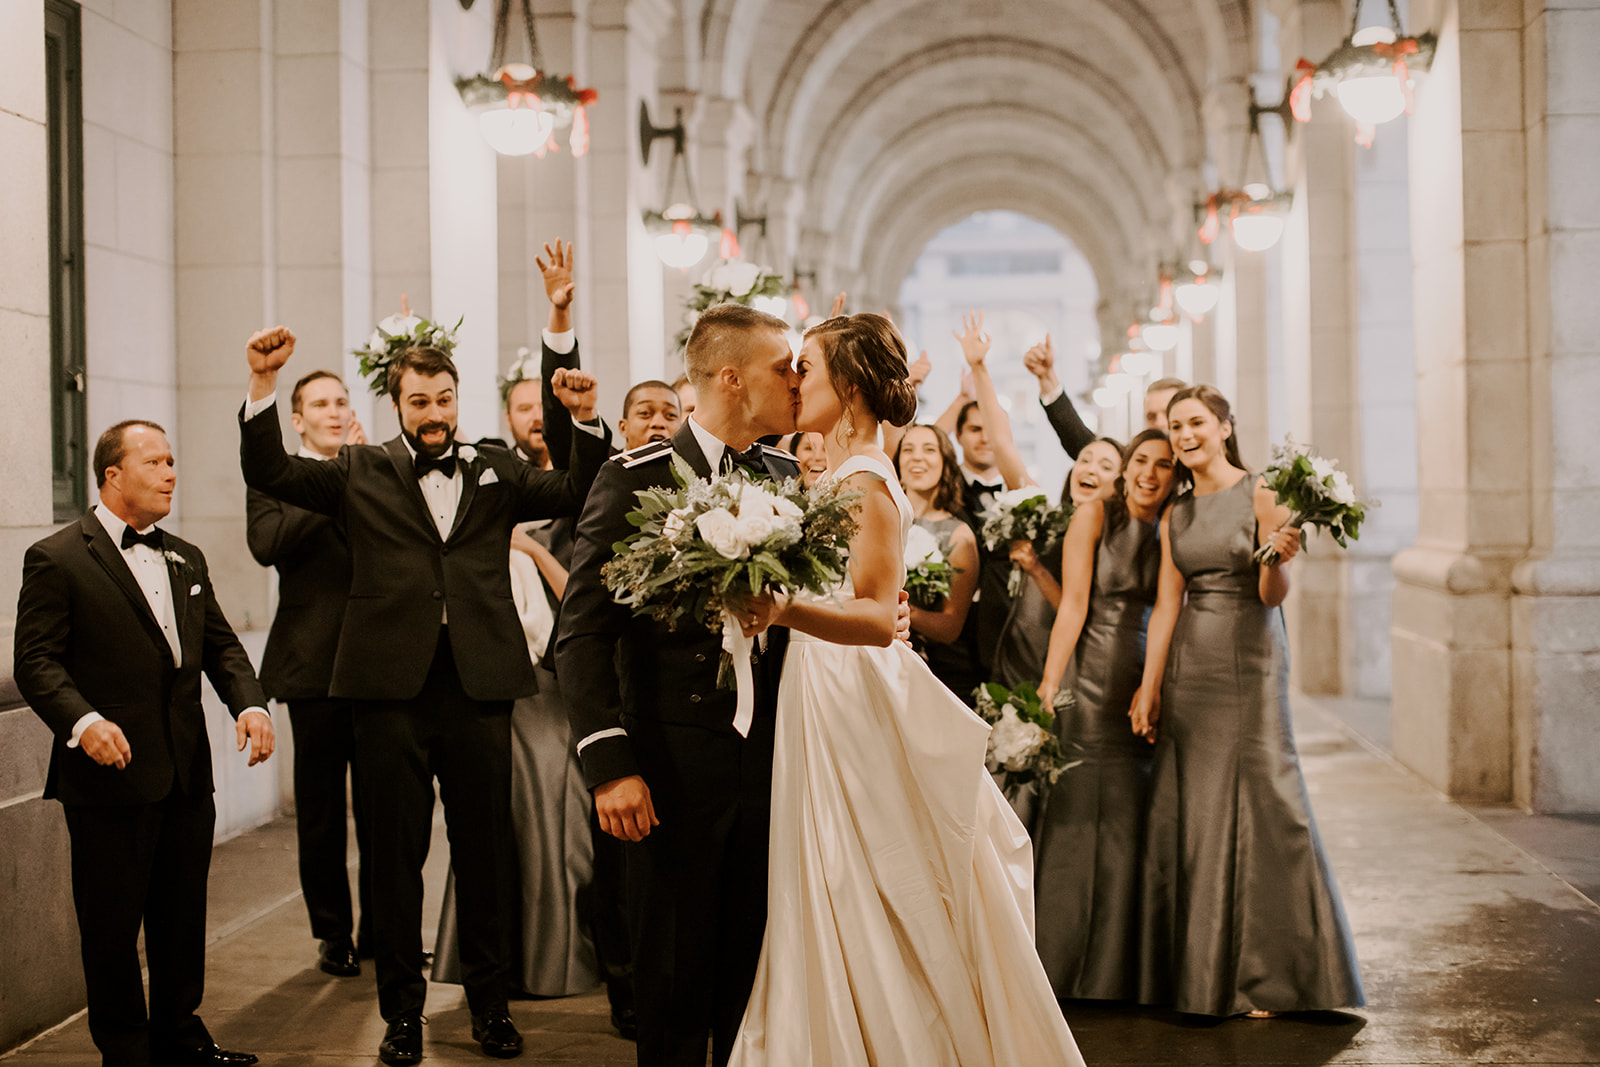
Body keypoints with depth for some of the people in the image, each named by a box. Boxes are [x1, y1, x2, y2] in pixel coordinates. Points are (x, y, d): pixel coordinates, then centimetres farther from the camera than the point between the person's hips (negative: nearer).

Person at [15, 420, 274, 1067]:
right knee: (112, 923, 4)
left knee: (183, 915, 15)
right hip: (110, 772, -6)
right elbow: (36, 660, -11)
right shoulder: (56, 560, -5)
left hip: (187, 772, 6)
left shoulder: (186, 560, 17)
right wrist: (83, 720, -27)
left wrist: (249, 703, -3)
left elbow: (220, 644, 15)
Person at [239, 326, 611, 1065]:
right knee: (395, 851, 6)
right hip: (392, 685, -1)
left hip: (479, 683, 1)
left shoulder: (495, 472, 12)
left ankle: (489, 1000, 23)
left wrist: (586, 421, -10)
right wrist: (263, 384, -12)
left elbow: (578, 496, 4)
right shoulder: (362, 472, 8)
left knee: (485, 848, 9)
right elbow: (269, 474, -1)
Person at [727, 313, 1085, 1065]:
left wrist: (785, 612, -40)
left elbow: (879, 617, -26)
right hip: (822, 695, 9)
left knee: (864, 929, -2)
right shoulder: (835, 474, 13)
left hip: (854, 705, -9)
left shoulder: (864, 480, -15)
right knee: (829, 919, 13)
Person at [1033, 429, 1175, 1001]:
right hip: (1091, 683, -4)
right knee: (1075, 820, -3)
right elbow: (1074, 604, -7)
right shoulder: (1095, 514, -2)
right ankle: (1057, 970, 6)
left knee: (1128, 830, 4)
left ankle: (1112, 974, 14)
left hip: (1145, 689, 4)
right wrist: (1048, 685, -12)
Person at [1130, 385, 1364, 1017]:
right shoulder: (1175, 515, 11)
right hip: (1188, 669, 5)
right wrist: (1149, 688, 6)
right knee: (1188, 811, 4)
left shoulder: (1260, 496, -4)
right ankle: (1201, 972, 14)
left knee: (1259, 805, -5)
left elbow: (1271, 596, -10)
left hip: (1249, 665, -5)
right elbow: (1166, 606, 10)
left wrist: (1278, 557, -31)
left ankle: (1267, 975, 3)